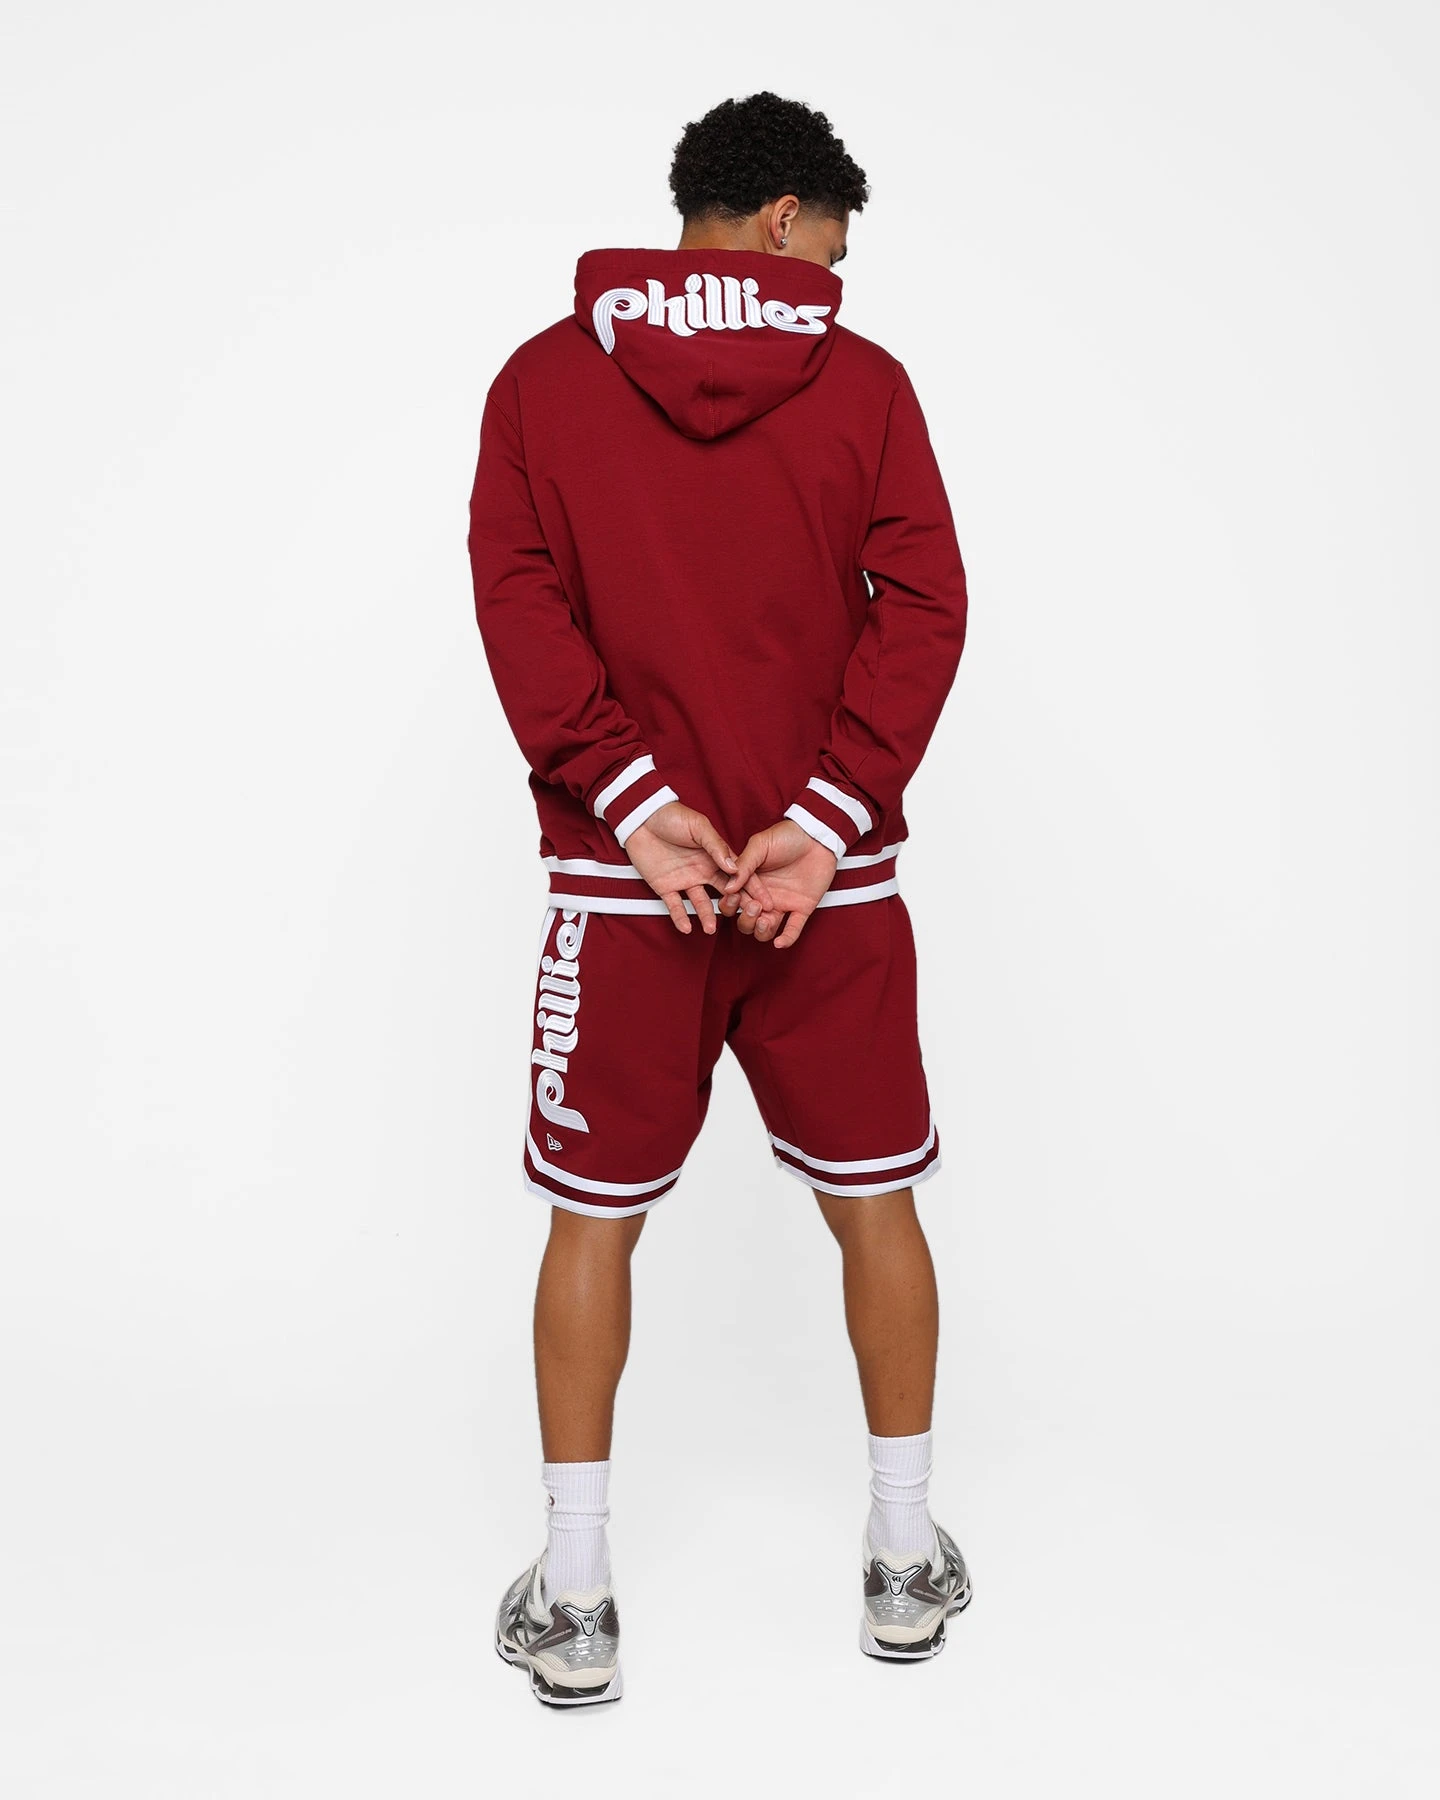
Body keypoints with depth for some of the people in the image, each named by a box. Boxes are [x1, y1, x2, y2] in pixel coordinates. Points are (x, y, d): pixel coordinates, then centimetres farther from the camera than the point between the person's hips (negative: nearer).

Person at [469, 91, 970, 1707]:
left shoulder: (542, 379, 4)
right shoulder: (862, 381, 1)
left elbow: (519, 606, -6)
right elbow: (922, 607, -7)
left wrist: (640, 808, -10)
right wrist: (822, 825, -11)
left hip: (623, 880, 1)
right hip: (832, 880, 0)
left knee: (594, 1218, 11)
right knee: (873, 1201, 14)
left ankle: (572, 1601, 19)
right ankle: (906, 1562, 27)